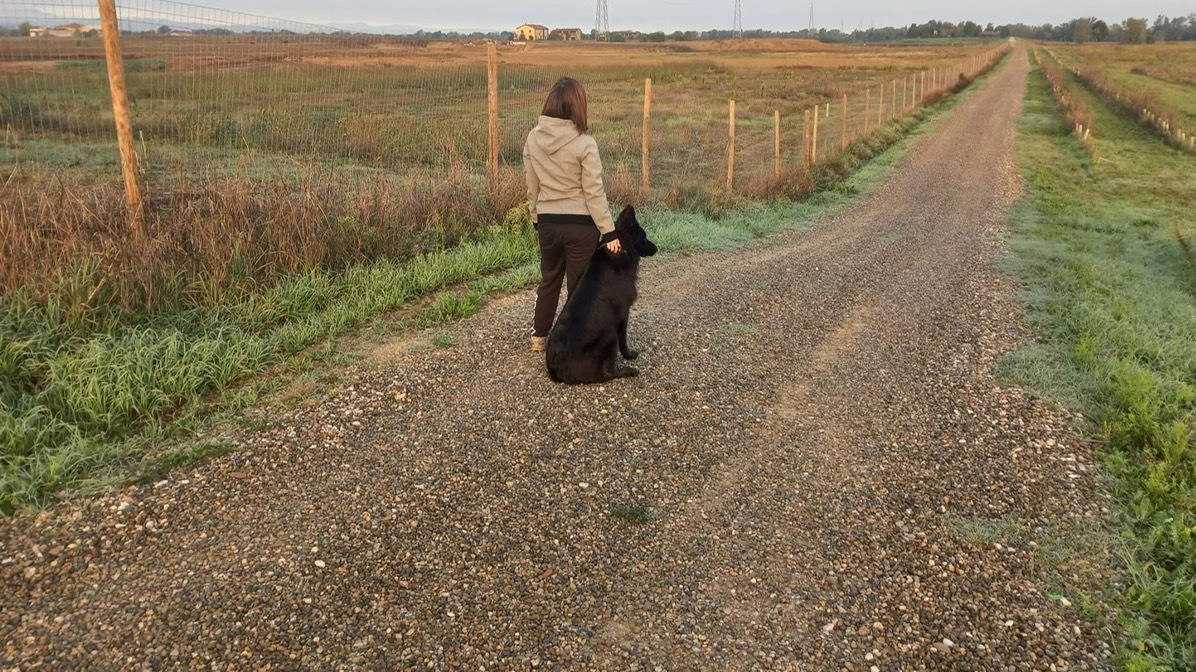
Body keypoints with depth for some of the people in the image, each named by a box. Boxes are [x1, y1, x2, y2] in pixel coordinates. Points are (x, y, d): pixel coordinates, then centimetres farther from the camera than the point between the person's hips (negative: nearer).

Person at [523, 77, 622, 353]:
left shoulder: (533, 139, -2)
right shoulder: (584, 143, -16)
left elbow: (532, 185, 6)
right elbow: (594, 192, -15)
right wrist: (609, 232, -10)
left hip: (547, 222, 5)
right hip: (581, 224, -4)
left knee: (549, 279, 21)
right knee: (579, 285, 8)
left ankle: (539, 336, 31)